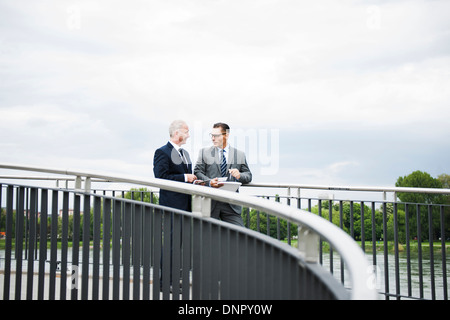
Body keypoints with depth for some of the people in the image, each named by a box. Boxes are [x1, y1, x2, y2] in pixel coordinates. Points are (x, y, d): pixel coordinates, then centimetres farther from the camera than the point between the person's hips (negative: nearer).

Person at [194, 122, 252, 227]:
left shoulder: (239, 154, 11)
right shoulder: (204, 152, 9)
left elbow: (248, 176, 12)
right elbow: (197, 172, 3)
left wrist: (239, 175, -11)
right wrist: (209, 182, -16)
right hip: (210, 202, 0)